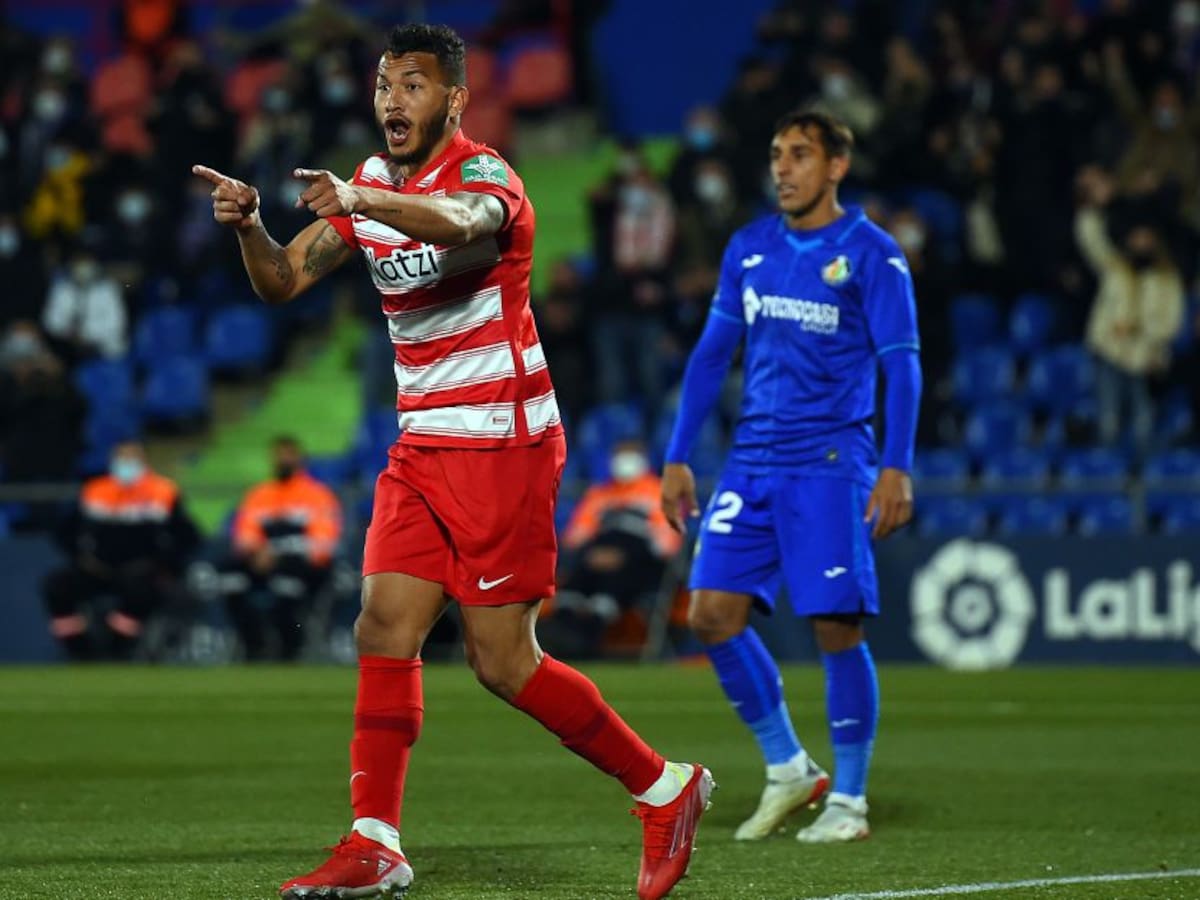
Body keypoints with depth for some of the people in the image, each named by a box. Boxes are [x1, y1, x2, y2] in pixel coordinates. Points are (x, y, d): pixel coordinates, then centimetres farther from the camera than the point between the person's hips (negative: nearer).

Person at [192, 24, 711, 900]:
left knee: (502, 661, -6)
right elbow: (284, 280, 5)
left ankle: (666, 789, 9)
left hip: (503, 444, -7)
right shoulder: (373, 183, 10)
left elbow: (462, 224, -39)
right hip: (423, 445, 7)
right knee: (384, 631, -3)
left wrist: (359, 201, -57)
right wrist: (249, 227, -17)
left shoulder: (483, 173, -14)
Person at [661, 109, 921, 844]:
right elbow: (712, 354, 16)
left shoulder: (871, 253, -4)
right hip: (754, 460, 5)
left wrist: (897, 467, -18)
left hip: (830, 463, -5)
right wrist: (678, 458, 13)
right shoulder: (749, 249, 11)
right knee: (713, 612, -3)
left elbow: (901, 364, -8)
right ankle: (788, 769, 13)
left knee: (837, 626, -7)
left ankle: (850, 799, 5)